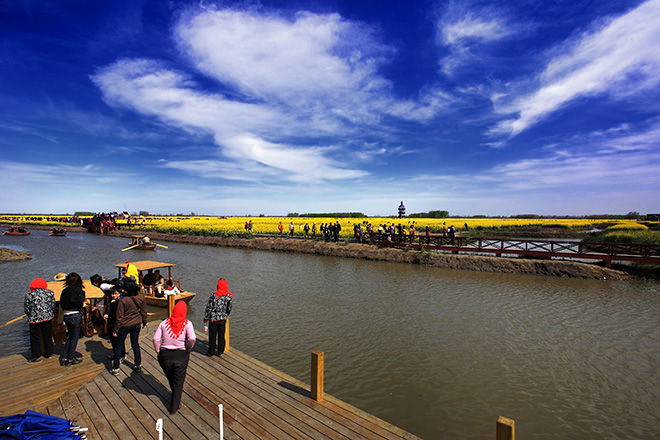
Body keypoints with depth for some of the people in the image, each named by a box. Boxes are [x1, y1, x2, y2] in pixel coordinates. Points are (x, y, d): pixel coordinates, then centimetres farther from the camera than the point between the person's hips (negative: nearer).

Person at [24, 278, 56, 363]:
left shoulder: (29, 295, -9)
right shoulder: (50, 292, -4)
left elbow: (26, 309, -3)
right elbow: (53, 305, 1)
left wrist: (30, 315, 16)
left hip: (35, 319, -2)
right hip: (48, 317, 3)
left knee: (35, 338, 10)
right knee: (48, 336, 15)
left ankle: (36, 356, 17)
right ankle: (48, 353, 25)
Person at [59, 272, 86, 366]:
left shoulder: (65, 290, 5)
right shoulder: (77, 290, -15)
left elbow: (61, 303, 7)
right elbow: (74, 300, -29)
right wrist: (82, 304, -12)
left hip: (66, 315, 7)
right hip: (75, 315, -7)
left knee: (70, 336, 21)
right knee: (75, 338, 7)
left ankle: (64, 357, 24)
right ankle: (70, 359, 16)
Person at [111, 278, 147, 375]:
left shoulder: (123, 300, -23)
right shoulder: (141, 297, -11)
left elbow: (119, 317, -15)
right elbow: (144, 311, 2)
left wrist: (115, 330, -3)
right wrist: (144, 321, 17)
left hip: (124, 326, -4)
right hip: (136, 324, 4)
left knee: (119, 346, 15)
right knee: (135, 344, 18)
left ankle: (115, 368, 25)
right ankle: (138, 365, 26)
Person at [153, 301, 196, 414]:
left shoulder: (164, 323, -4)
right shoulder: (187, 323, -11)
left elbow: (156, 339, -9)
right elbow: (192, 338, -23)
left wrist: (158, 351, 5)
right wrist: (189, 348, -4)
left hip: (165, 355, 3)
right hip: (181, 355, -3)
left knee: (170, 378, 26)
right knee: (179, 381, 13)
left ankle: (175, 398, 48)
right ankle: (174, 407, 16)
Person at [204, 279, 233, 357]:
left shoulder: (214, 295, -14)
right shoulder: (229, 296, -7)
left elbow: (209, 307, -9)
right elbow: (229, 309, 3)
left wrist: (206, 318, 3)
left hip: (213, 319, -2)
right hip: (223, 319, 2)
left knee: (212, 336, 12)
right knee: (221, 336, 14)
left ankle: (211, 352, 24)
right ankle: (220, 352, 24)